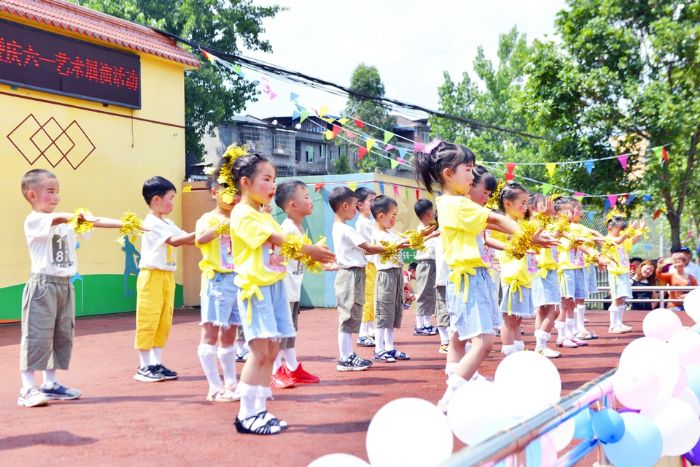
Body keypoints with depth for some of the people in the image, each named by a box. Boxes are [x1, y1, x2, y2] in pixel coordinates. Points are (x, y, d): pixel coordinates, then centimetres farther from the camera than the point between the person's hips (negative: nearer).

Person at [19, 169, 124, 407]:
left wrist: (123, 223, -9)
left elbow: (90, 223, 4)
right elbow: (57, 218, -29)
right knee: (37, 336, -7)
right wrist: (80, 216, -47)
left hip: (64, 284, 8)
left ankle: (50, 384, 21)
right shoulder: (33, 220, -9)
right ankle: (28, 389, -1)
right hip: (43, 284, -8)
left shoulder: (67, 222, 14)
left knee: (62, 335, 11)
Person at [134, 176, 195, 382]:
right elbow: (175, 241, -23)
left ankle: (156, 363, 16)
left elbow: (188, 240, 13)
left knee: (164, 321, 9)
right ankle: (144, 367, 4)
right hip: (152, 276, -9)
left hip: (167, 276, 9)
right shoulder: (151, 223, -13)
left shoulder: (168, 223, 15)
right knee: (148, 321, -3)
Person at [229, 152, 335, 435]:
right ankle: (246, 415, -2)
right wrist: (309, 250, -12)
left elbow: (285, 248, 11)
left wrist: (308, 255, -5)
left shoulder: (265, 216, 20)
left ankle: (259, 410, 14)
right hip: (255, 287, -9)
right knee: (260, 351, -10)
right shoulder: (243, 214, -8)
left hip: (275, 285, 9)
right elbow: (278, 240, -15)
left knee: (271, 351, 7)